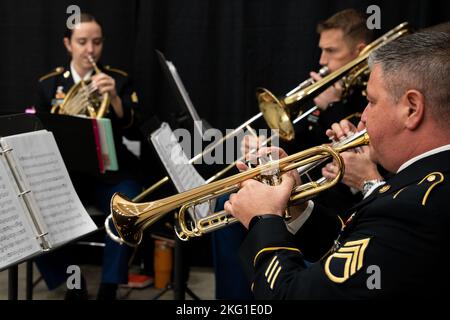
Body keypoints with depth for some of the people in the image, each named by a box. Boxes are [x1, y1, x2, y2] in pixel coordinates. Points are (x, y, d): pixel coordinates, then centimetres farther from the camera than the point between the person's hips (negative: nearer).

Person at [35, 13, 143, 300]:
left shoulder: (119, 80, 4)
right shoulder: (49, 84, 8)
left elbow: (134, 130, -7)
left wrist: (114, 97, -24)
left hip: (110, 173, -1)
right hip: (64, 172, 2)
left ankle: (108, 289, -18)